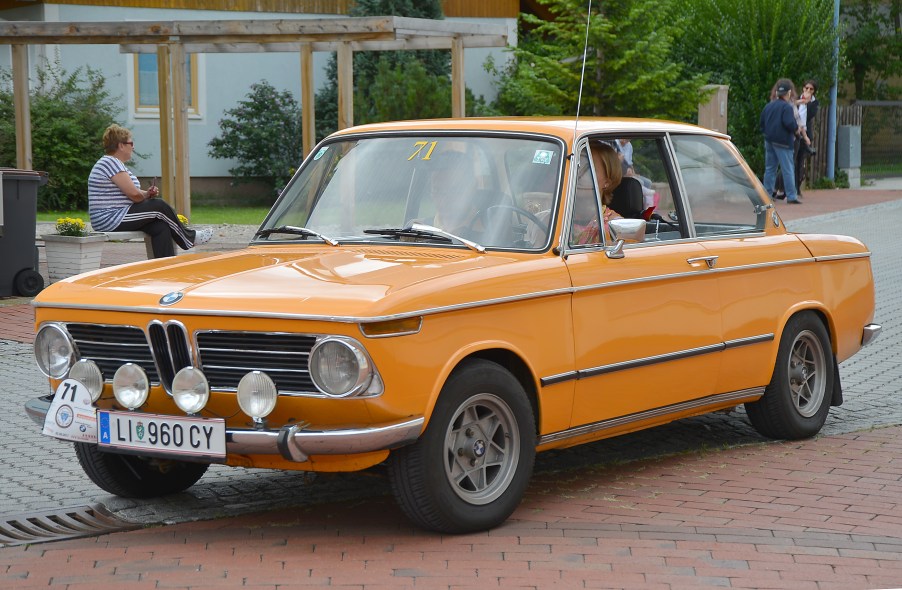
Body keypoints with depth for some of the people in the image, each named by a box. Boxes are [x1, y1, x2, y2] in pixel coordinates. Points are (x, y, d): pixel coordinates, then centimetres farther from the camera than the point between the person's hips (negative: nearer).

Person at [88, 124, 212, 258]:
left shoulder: (115, 162, 18)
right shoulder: (110, 163, -16)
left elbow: (131, 192, 20)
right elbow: (134, 194, -20)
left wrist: (147, 193, 0)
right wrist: (146, 196, 2)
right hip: (111, 220, -10)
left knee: (160, 227, -5)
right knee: (159, 206, -10)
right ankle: (189, 238, 8)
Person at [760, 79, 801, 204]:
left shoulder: (768, 106, 10)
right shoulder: (787, 107, -13)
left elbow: (762, 124, 14)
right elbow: (790, 124, -22)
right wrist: (796, 128, -3)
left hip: (769, 141, 7)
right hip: (783, 142, -7)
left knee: (769, 168, 13)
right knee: (788, 169, -3)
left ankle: (767, 194, 13)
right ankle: (791, 196, -5)